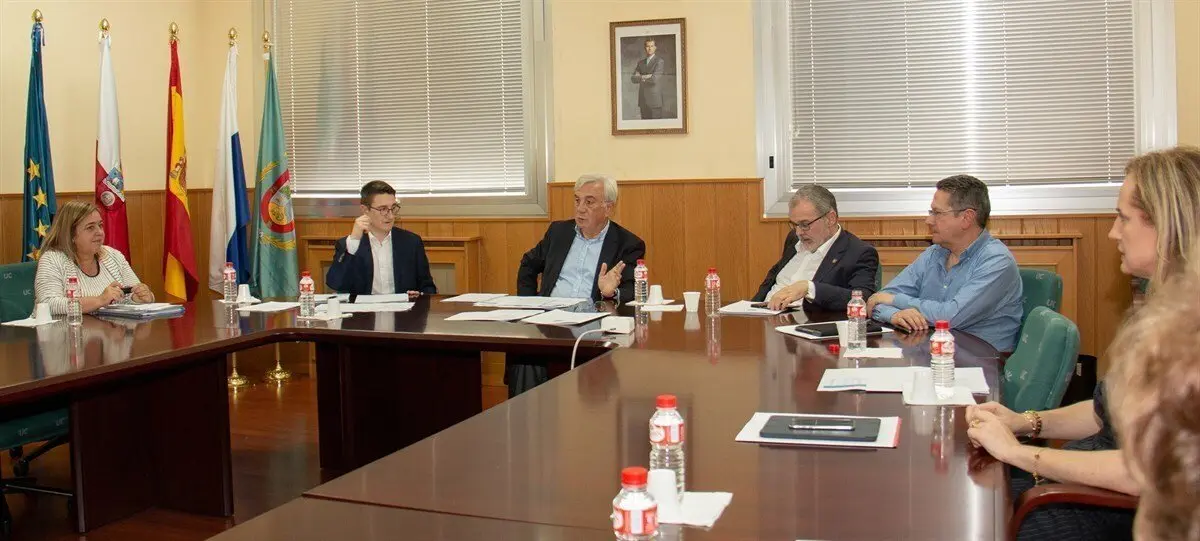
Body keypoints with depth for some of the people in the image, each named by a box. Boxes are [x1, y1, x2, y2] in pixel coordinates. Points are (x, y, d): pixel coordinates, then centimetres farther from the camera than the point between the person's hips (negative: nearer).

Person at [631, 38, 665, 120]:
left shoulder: (660, 61, -4)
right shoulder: (640, 62, 15)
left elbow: (655, 79, -16)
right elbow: (633, 79, 5)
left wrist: (641, 77, -2)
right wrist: (644, 77, -12)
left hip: (654, 100, -5)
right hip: (643, 101, 5)